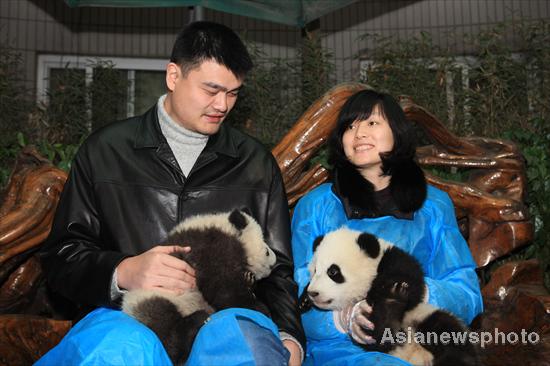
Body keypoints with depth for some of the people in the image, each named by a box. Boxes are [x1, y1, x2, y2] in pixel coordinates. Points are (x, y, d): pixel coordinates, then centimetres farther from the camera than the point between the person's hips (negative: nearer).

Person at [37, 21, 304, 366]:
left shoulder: (257, 162, 12)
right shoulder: (105, 149, 8)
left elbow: (277, 268, 12)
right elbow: (62, 256, 8)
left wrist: (288, 336, -7)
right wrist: (122, 272, -14)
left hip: (225, 319, 2)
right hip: (128, 317, -1)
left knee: (248, 338, -32)